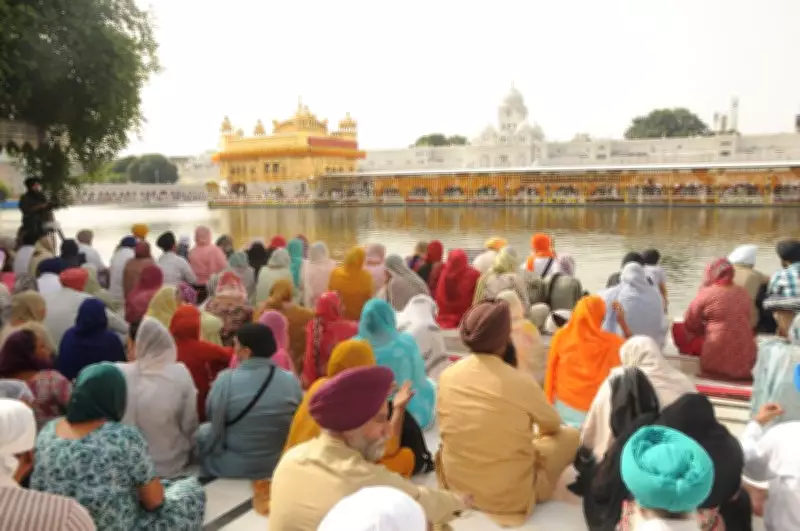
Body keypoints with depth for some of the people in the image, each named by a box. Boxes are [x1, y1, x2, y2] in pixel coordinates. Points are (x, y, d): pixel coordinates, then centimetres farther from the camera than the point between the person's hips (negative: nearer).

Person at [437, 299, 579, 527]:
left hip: (456, 487, 4)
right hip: (511, 496, -4)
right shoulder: (520, 382, -21)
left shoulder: (447, 376, -9)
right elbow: (553, 425, 0)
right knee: (571, 435, 10)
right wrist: (538, 431, 24)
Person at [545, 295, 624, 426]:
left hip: (565, 405, 2)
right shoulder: (610, 342, -9)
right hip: (596, 409, -1)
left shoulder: (561, 336, -5)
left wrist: (549, 401, 13)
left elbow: (551, 372, 2)